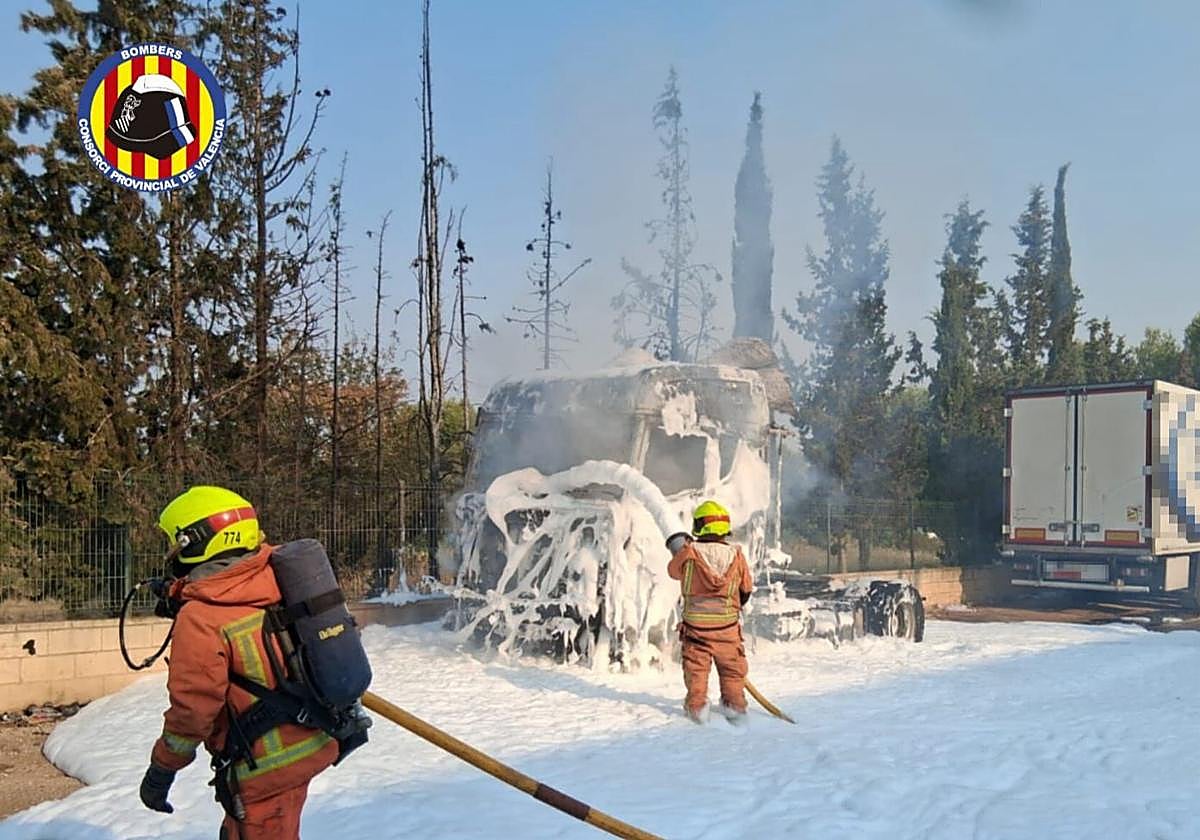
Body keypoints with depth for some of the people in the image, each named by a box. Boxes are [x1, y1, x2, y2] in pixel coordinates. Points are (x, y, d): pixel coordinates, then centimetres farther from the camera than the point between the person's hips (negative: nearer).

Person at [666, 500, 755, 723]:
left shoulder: (689, 553, -11)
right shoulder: (736, 554, -5)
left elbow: (673, 570, 10)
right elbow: (746, 588, 7)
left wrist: (678, 552, 27)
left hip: (696, 623, -1)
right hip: (728, 624, 1)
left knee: (696, 666, 12)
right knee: (732, 666, 16)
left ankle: (697, 705, 13)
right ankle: (735, 704, 20)